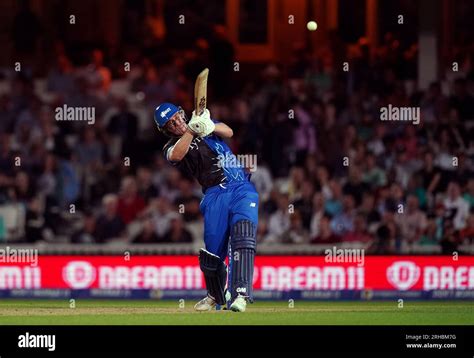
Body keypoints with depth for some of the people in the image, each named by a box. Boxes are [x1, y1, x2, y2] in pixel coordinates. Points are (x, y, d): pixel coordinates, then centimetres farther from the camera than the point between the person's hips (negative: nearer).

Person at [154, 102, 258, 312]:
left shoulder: (202, 121, 18)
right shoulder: (172, 147, 8)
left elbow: (228, 132, 0)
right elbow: (176, 155, -18)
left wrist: (211, 127, -21)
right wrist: (192, 130, -28)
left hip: (242, 187, 1)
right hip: (215, 195, -1)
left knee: (243, 235, -22)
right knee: (212, 250, -4)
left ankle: (239, 293, -31)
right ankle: (216, 296, 24)